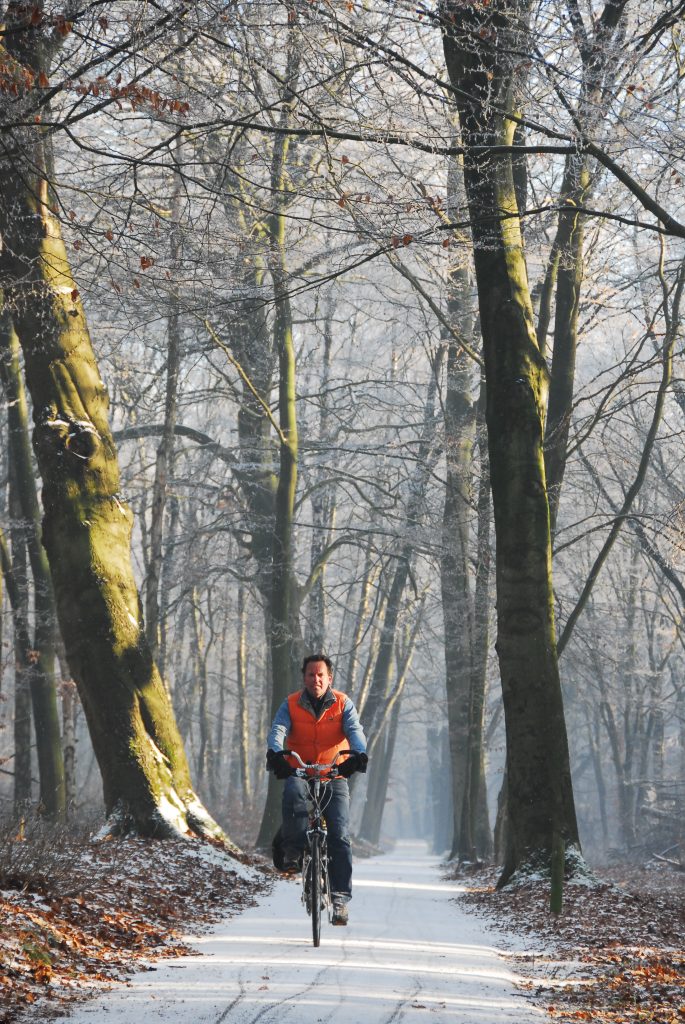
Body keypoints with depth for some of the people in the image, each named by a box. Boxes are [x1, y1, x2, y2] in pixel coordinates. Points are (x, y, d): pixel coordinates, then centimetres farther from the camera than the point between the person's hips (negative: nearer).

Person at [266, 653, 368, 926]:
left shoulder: (343, 704, 0)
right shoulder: (291, 705, -1)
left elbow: (355, 731, -15)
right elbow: (278, 730, -16)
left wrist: (359, 754, -38)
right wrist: (275, 753, -39)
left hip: (334, 774, 0)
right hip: (298, 772, 0)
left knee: (339, 835, -13)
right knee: (293, 792, -38)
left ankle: (340, 897, -9)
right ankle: (293, 851, -23)